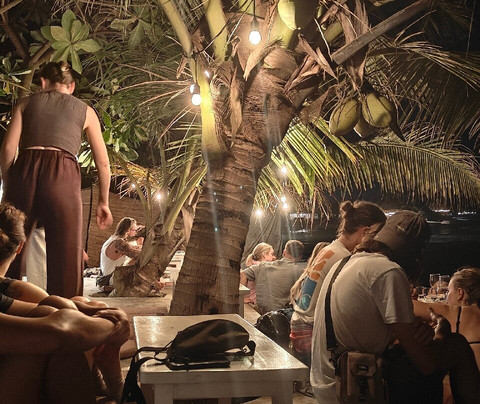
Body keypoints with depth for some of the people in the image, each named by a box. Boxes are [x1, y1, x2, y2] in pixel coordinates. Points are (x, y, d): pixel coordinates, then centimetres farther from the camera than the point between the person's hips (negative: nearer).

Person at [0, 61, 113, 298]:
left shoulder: (26, 103, 20)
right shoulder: (85, 110, 19)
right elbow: (103, 162, 15)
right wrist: (103, 202, 22)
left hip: (24, 172, 2)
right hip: (62, 175, -1)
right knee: (65, 258, 3)